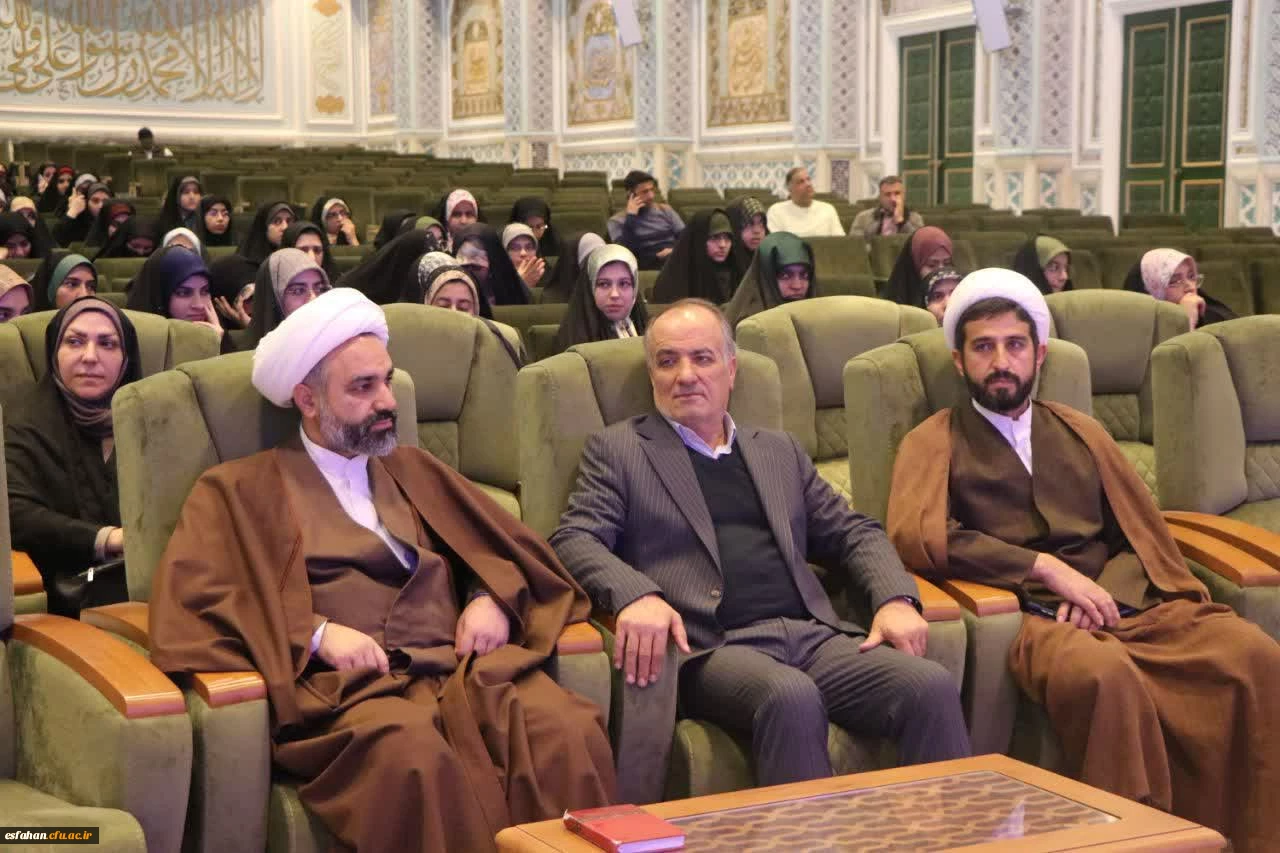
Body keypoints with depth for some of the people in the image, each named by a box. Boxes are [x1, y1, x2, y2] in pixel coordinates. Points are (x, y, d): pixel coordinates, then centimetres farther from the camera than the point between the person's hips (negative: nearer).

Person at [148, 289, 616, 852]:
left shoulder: (415, 470, 27)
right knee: (415, 754, -40)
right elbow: (190, 598, -1)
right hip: (343, 683, -3)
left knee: (570, 733, -30)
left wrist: (493, 598, 3)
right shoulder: (241, 490, 13)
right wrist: (316, 633, -13)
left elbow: (512, 548, 27)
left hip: (463, 668, 4)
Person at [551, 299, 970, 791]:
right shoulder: (617, 450, 14)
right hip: (714, 648, -4)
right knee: (791, 696, -37)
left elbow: (854, 533, 25)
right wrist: (635, 596, -20)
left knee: (932, 687, -22)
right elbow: (574, 541, 2)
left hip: (814, 636, 4)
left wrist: (896, 599, 4)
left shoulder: (780, 451, 26)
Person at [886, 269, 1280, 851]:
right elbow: (918, 538, -9)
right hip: (1030, 617, -4)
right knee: (1102, 672, -39)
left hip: (1125, 602, 4)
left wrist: (1102, 593, -6)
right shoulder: (935, 443, 10)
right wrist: (1048, 568, -13)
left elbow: (1144, 536, 17)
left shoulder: (1080, 432, 24)